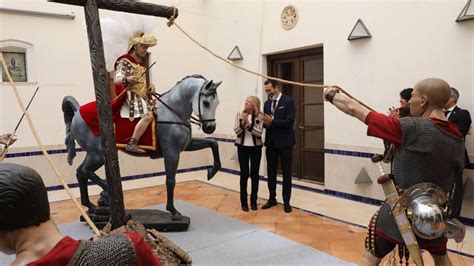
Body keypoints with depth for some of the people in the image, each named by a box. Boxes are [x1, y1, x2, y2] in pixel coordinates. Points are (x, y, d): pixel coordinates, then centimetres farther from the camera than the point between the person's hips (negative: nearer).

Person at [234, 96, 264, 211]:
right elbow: (236, 131, -6)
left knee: (254, 174, 6)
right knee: (244, 174, 1)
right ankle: (244, 202, 11)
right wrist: (243, 123, -22)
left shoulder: (259, 116, -5)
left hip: (256, 147, 0)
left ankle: (253, 201, 18)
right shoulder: (239, 114, -1)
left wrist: (249, 124, -24)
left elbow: (259, 133, -14)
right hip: (242, 147, 0)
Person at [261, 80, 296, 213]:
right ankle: (272, 198, 23)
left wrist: (272, 122, -24)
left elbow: (289, 121, -17)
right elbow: (266, 122, 11)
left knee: (286, 172, 4)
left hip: (284, 142, -5)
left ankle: (286, 201, 14)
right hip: (271, 142, 6)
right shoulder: (267, 103, 11)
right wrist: (266, 123, -12)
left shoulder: (288, 101, -7)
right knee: (271, 171, 10)